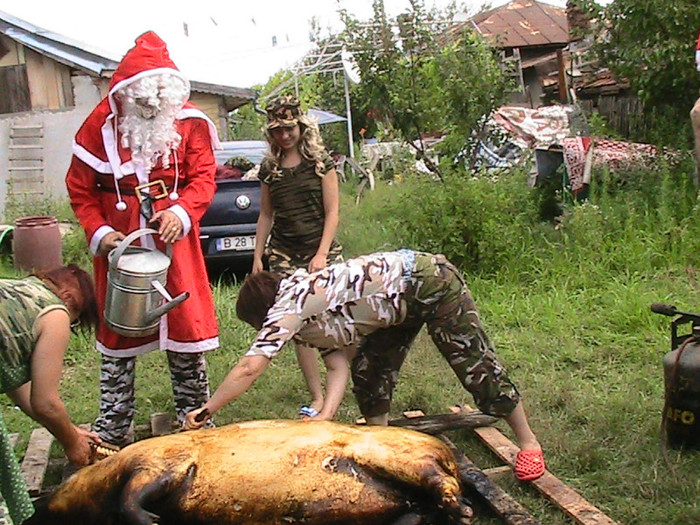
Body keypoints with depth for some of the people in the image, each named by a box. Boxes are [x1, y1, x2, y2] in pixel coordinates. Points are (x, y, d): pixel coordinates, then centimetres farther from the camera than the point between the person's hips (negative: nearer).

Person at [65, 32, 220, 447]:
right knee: (117, 336, 6)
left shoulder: (189, 122, 1)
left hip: (174, 241, 0)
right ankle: (113, 431, 16)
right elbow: (80, 188, 2)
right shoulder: (102, 125, -2)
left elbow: (204, 177, -2)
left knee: (186, 323, 6)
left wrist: (181, 212, -20)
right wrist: (98, 233, -10)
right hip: (120, 243, 0)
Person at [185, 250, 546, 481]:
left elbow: (249, 369, -25)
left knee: (475, 364, -2)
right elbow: (340, 363, -5)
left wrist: (205, 411, -20)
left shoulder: (288, 306, -18)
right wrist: (327, 413, -20)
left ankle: (528, 442, 13)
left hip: (429, 282, -10)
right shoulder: (308, 313, 8)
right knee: (368, 372, 5)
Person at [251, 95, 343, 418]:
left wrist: (322, 254, -12)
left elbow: (332, 212, -3)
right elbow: (266, 214, 15)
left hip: (321, 251, -3)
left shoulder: (320, 161, -1)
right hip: (284, 255, 3)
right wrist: (258, 256, 10)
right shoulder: (269, 168, 10)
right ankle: (317, 397, 6)